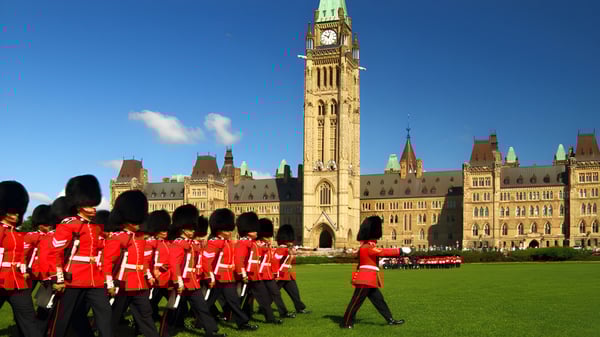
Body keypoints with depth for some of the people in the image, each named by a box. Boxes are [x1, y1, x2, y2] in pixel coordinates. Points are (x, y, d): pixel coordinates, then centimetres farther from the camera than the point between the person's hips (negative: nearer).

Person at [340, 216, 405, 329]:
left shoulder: (365, 246, 17)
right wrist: (400, 251, -20)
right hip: (365, 280, -11)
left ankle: (390, 320, 14)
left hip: (370, 281, 11)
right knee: (356, 302, -4)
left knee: (378, 300, 11)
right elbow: (383, 252, -21)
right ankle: (346, 323, 3)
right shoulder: (368, 247, -15)